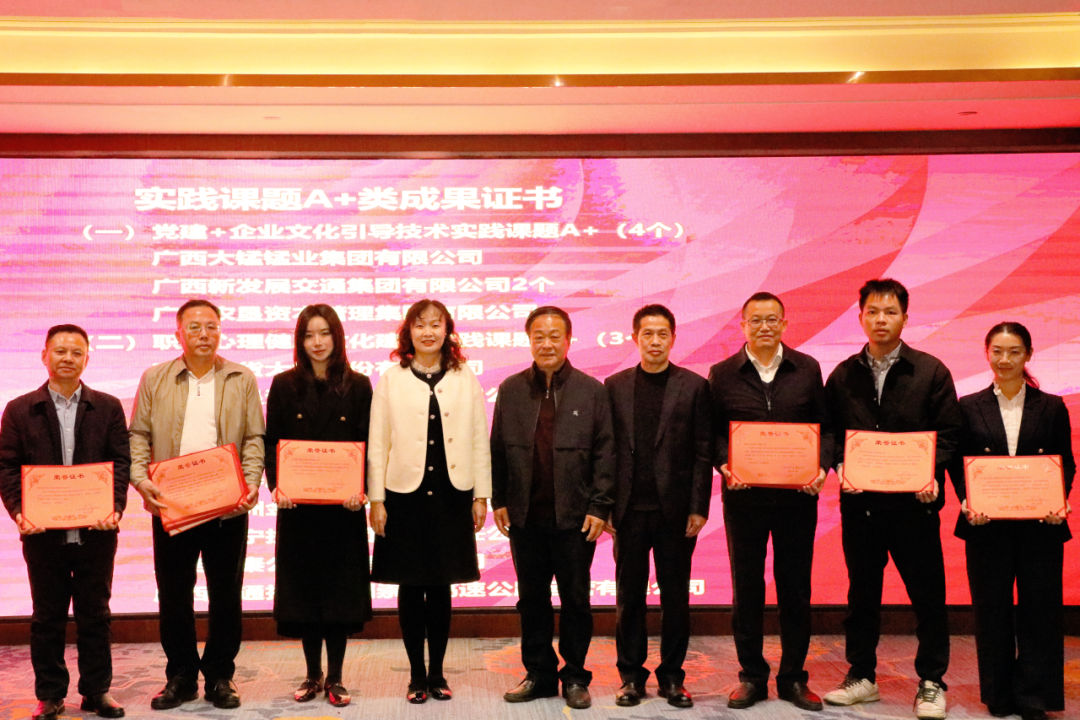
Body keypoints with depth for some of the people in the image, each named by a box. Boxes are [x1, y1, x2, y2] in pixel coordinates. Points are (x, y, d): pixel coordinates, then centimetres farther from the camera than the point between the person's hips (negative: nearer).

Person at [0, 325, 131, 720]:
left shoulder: (108, 407, 7)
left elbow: (121, 462, 3)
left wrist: (115, 508, -10)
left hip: (96, 532, 0)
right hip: (43, 532, 0)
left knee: (95, 613, 8)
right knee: (47, 616, 8)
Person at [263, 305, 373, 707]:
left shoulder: (357, 386, 3)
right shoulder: (284, 386, 5)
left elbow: (367, 445, 1)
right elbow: (271, 442, 3)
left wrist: (360, 489, -14)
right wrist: (275, 485, -13)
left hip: (342, 506, -1)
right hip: (298, 505, 1)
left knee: (341, 586, 2)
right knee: (303, 585, 6)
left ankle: (335, 678, 12)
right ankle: (312, 674, 19)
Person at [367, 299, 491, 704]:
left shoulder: (465, 379, 6)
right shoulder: (391, 379, 3)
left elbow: (479, 440, 6)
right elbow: (377, 444, 2)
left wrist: (481, 495, 3)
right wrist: (376, 500, -2)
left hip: (451, 495, 1)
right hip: (405, 495, -1)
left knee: (441, 588, 7)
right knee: (411, 588, 4)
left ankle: (437, 672, 20)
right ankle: (416, 674, 17)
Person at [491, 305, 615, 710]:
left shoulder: (591, 391, 0)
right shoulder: (510, 390, 6)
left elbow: (605, 453, -1)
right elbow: (497, 449, 8)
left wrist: (600, 507, -6)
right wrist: (498, 500, 2)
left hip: (574, 516, -2)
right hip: (525, 516, 2)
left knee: (576, 600, 7)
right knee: (532, 600, 11)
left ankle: (574, 677, 20)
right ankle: (538, 674, 23)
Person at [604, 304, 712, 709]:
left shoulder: (694, 386, 3)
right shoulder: (615, 386, 7)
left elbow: (703, 452, 0)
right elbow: (606, 450, 5)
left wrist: (698, 508, -6)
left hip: (675, 510, -1)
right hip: (630, 509, 1)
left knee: (676, 597, 6)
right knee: (629, 597, 7)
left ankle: (672, 677, 18)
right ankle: (631, 676, 18)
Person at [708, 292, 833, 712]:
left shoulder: (807, 370, 7)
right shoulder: (723, 374, 4)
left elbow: (824, 426, 8)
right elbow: (713, 432, 5)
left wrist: (821, 465, -8)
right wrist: (724, 464, -13)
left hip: (797, 496, 1)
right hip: (744, 496, 0)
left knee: (795, 587, 6)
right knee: (746, 588, 6)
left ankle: (793, 678, 18)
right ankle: (751, 676, 18)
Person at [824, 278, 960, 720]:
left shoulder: (931, 372, 3)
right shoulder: (843, 376, 8)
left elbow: (948, 432, 0)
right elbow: (831, 432, 8)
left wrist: (932, 475, -14)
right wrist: (841, 467, -10)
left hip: (914, 501, -2)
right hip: (860, 501, 2)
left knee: (927, 593, 2)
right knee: (862, 592, 11)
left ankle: (931, 683, 15)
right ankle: (861, 676, 23)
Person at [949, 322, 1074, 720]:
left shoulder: (1051, 407, 6)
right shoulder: (969, 408, 6)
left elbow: (1066, 463, 4)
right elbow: (958, 465, 4)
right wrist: (967, 504, -13)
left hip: (1040, 524, 0)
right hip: (987, 525, 0)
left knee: (1039, 609, 2)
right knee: (992, 610, 6)